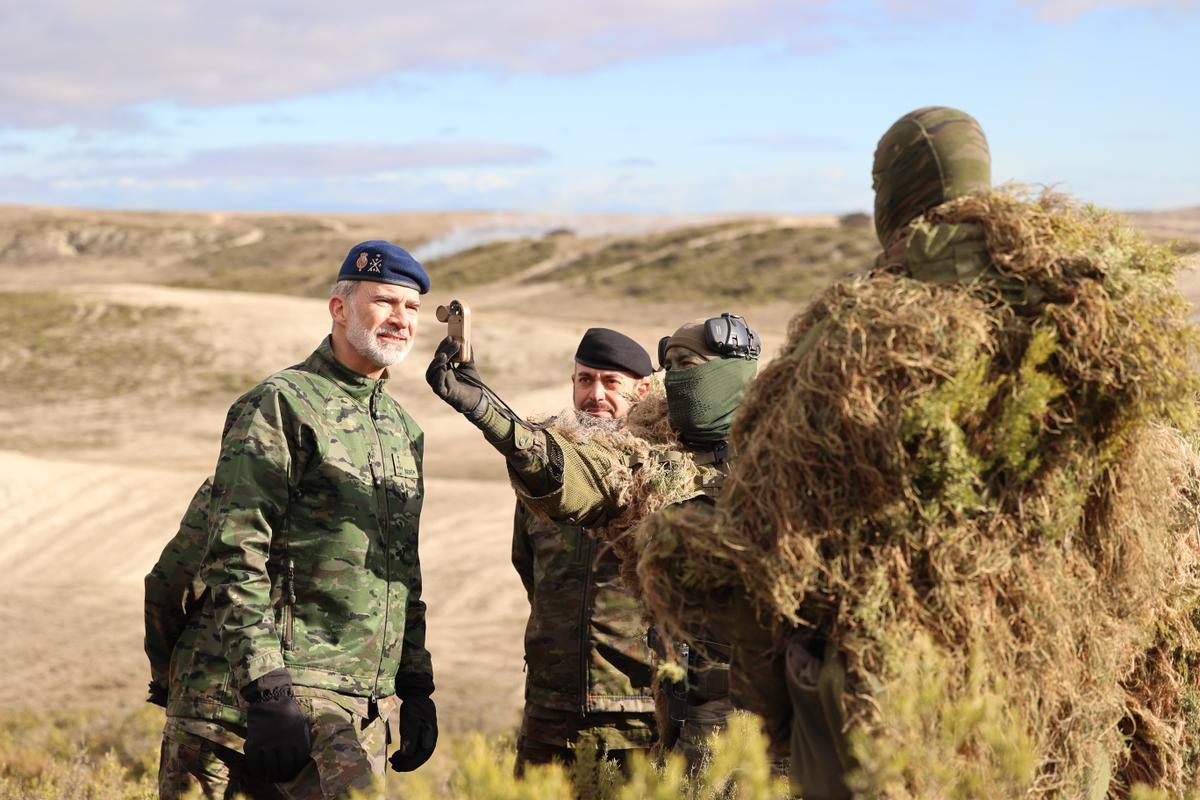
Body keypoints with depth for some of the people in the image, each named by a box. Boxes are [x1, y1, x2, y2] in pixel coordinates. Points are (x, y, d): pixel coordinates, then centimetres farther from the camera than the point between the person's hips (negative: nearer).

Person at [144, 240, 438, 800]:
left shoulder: (403, 430, 19)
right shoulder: (279, 407, -6)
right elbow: (236, 557, -14)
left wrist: (416, 686, 18)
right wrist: (266, 690, -22)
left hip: (363, 704, 8)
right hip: (288, 686, -8)